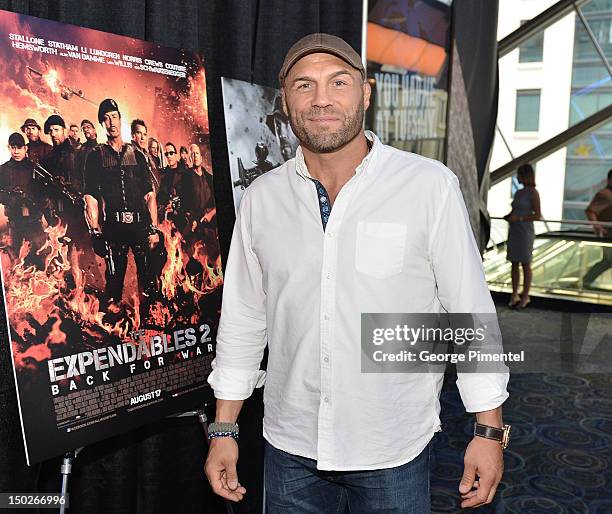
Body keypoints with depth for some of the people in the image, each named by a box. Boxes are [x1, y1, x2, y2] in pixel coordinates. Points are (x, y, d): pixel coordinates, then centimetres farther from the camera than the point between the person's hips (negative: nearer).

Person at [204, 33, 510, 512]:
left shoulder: (430, 186, -12)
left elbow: (471, 311, -7)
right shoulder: (262, 198, -1)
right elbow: (243, 320, 6)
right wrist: (224, 430, 7)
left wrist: (489, 432, -5)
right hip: (291, 448, 3)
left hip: (395, 451, -2)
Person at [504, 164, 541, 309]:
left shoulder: (534, 193, -10)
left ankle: (525, 297, 9)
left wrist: (518, 218, -19)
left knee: (525, 265, 1)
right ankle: (514, 295, 13)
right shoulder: (518, 192, 13)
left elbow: (537, 216, -14)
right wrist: (506, 217, 0)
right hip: (513, 232, 7)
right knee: (514, 264, 7)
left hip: (525, 233, -7)